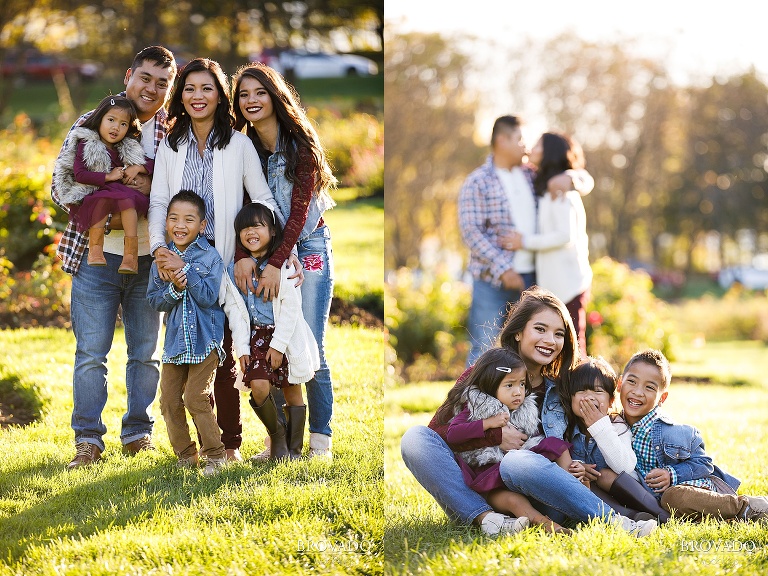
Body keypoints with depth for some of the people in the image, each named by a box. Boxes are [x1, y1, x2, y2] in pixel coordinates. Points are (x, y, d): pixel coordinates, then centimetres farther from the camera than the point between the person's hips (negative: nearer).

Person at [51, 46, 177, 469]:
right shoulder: (89, 124, 0)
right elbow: (60, 187, -2)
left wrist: (153, 191, -16)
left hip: (150, 259, 2)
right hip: (96, 256, -2)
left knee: (146, 352, 10)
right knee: (91, 352, 0)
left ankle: (138, 435, 21)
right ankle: (88, 441, 7)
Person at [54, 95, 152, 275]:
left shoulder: (129, 148, 13)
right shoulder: (86, 145, 0)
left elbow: (151, 165, 19)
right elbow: (79, 174, -11)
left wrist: (137, 168, -3)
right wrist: (109, 177, -14)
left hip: (124, 194, 3)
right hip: (93, 195, -3)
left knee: (126, 199, -31)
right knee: (103, 199, -37)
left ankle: (131, 253, -39)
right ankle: (95, 249, -35)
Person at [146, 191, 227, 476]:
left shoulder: (210, 257, -4)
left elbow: (209, 297, -14)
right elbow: (155, 300, 2)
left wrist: (185, 270, -19)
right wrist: (174, 289, -17)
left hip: (204, 340, -5)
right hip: (175, 342, 5)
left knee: (196, 398, -11)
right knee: (169, 400, 3)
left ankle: (215, 454, 2)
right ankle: (185, 454, 18)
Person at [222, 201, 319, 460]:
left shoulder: (283, 265, -7)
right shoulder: (234, 270, 4)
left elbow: (291, 307, -10)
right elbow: (234, 311, 3)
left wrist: (278, 345, -15)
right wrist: (242, 348, -5)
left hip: (287, 335, -2)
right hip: (257, 337, 2)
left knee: (292, 391, 3)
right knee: (259, 387, -15)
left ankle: (294, 450, 13)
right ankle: (276, 434, 9)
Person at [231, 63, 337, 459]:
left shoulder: (300, 143, -10)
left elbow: (299, 210, -15)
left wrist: (276, 264, -22)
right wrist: (243, 256, -19)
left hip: (308, 245, -4)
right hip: (265, 248, 4)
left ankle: (320, 438, -2)